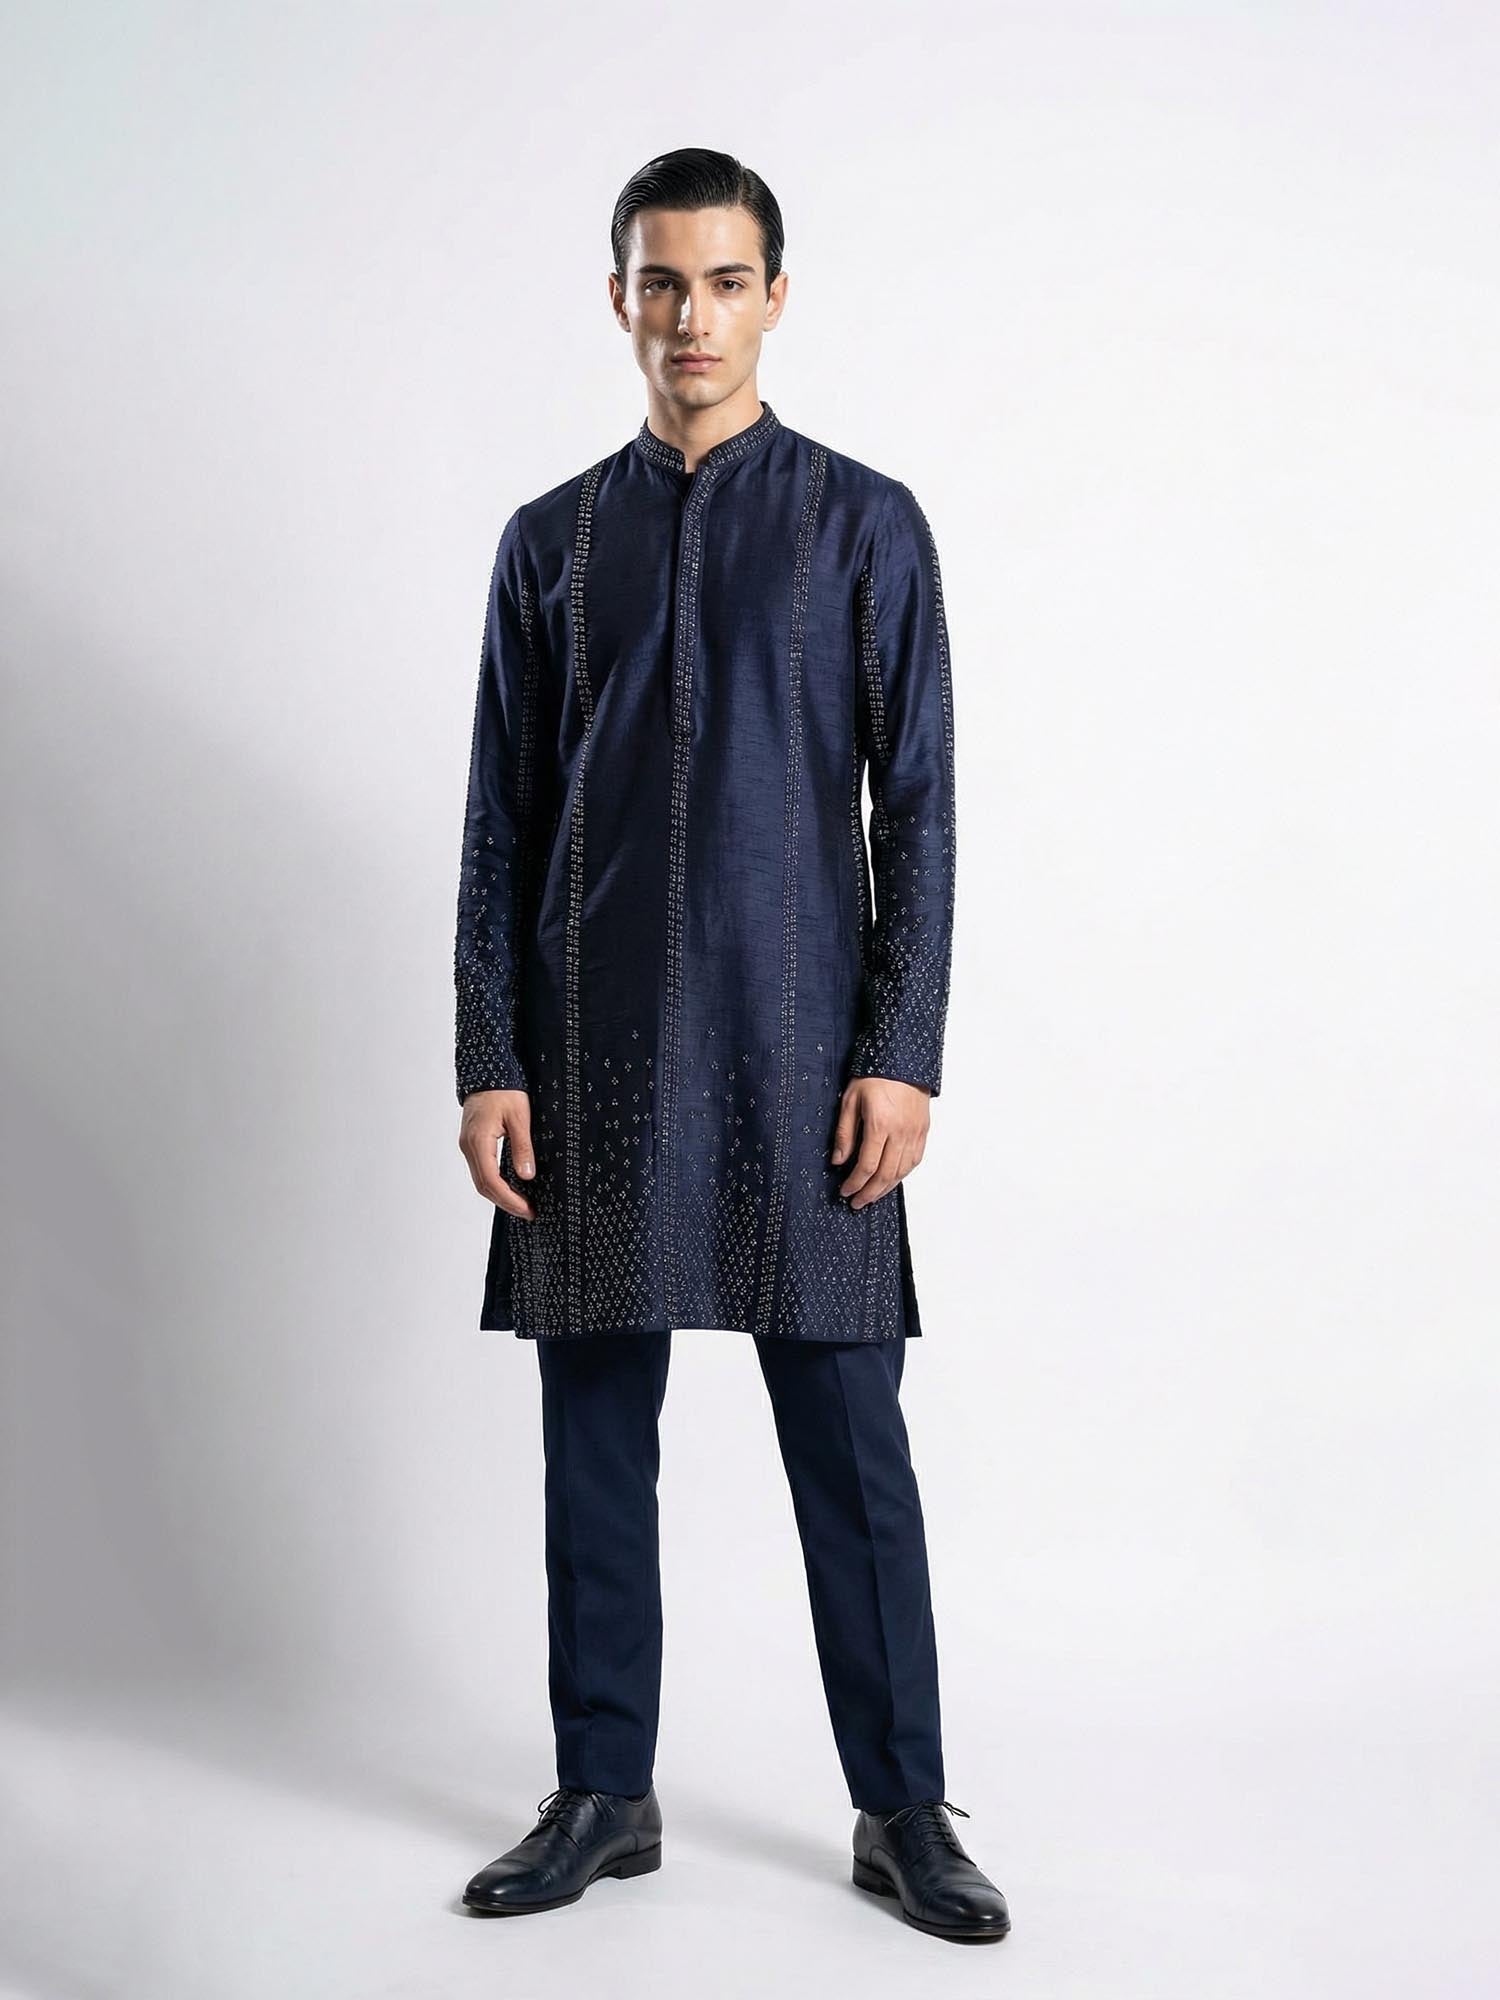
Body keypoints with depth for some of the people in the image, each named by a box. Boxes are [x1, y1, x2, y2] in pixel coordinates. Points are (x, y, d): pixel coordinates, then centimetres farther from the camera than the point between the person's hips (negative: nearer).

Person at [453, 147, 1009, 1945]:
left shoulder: (864, 524, 5)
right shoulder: (551, 541, 11)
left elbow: (915, 807, 1)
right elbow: (501, 826, 9)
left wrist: (903, 1054, -8)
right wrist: (487, 1064, 1)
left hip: (800, 1051, -2)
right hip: (593, 1053, 2)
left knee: (850, 1438, 1)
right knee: (595, 1439, 7)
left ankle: (903, 1808, 14)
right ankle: (603, 1795, 21)